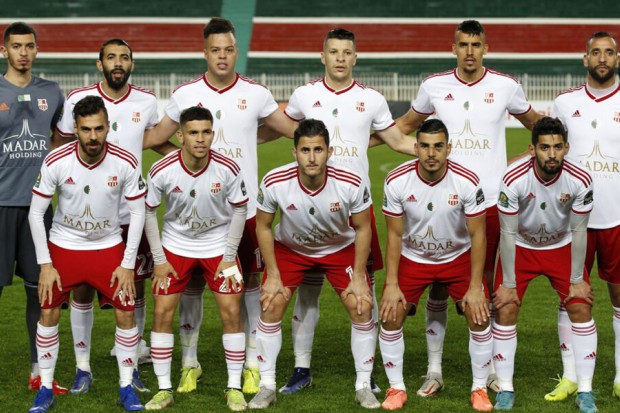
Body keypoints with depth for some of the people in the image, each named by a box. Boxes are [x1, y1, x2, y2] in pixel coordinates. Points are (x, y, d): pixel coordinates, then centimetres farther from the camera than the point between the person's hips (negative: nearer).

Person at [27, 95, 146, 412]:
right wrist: (45, 264, -12)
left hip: (109, 247, 0)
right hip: (64, 246, 0)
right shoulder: (56, 162, -21)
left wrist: (128, 264, -9)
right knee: (49, 313, -2)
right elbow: (36, 213, -10)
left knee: (125, 313, -4)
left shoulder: (125, 163, -19)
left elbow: (137, 212, -7)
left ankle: (126, 387, 12)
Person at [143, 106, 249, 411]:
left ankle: (234, 387, 9)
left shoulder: (228, 169, -21)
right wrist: (159, 260, -6)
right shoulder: (161, 172, -22)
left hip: (218, 246, 0)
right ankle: (164, 388, 9)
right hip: (175, 246, 0)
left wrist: (229, 257, -7)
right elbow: (148, 212, -6)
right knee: (162, 313, -4)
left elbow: (239, 210, -6)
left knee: (231, 312, -4)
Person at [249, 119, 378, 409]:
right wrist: (273, 275, -11)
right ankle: (267, 386, 5)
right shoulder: (274, 183, -30)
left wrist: (359, 276, -12)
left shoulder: (351, 184, -31)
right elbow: (263, 226, -11)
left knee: (361, 307, -11)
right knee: (270, 306, -11)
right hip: (290, 248, 0)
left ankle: (363, 386, 6)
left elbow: (362, 228, -12)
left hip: (341, 248, 0)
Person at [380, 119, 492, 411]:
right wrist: (392, 285, -14)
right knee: (390, 317, -11)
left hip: (458, 256, -1)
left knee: (479, 317, -12)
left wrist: (475, 288, -17)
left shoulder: (467, 182, -24)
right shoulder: (397, 181, -21)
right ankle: (397, 389, 7)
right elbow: (394, 235, -10)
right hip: (412, 258, 1)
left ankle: (480, 389, 7)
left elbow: (478, 236, -15)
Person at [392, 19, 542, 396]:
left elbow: (536, 122, 20)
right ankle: (434, 370, 10)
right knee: (438, 286, 2)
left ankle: (492, 367, 17)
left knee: (488, 286, 6)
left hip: (491, 200, 0)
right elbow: (405, 125, 18)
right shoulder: (434, 86, 3)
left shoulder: (505, 86, 2)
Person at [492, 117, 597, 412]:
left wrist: (577, 280, -8)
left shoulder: (579, 180, -26)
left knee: (581, 308, -9)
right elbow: (508, 233, -20)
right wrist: (508, 284, -15)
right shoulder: (514, 180, -30)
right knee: (505, 310, -10)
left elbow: (579, 231, -12)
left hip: (562, 247, 1)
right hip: (521, 247, -1)